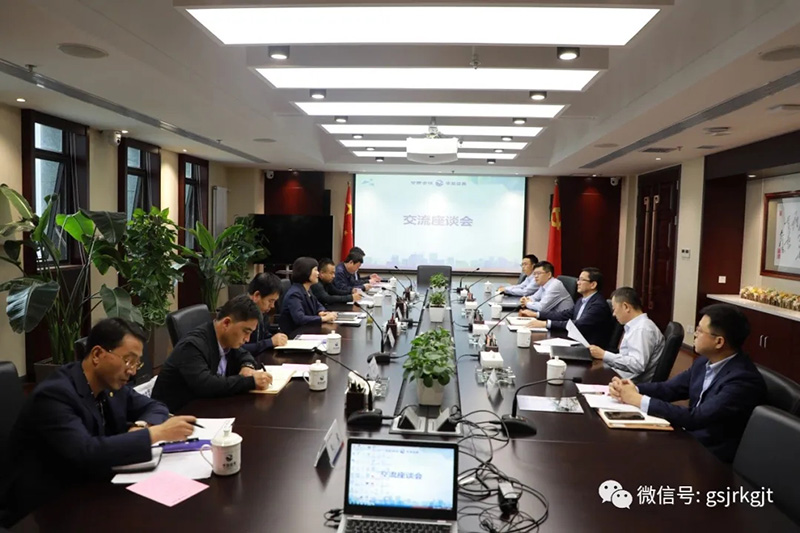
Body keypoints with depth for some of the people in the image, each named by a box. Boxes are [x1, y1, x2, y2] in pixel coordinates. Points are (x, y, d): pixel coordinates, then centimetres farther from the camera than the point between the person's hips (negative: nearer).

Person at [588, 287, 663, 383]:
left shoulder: (642, 328, -16)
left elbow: (637, 365, -26)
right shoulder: (636, 326, 13)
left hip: (632, 384, -9)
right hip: (623, 378, 9)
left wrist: (604, 355, -21)